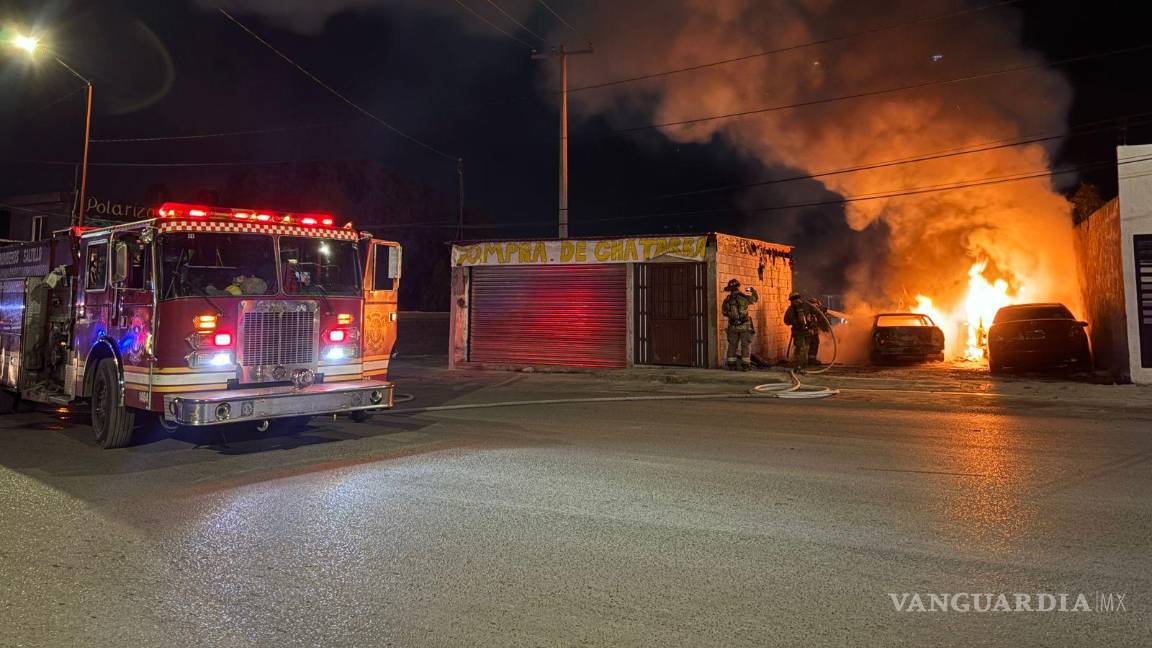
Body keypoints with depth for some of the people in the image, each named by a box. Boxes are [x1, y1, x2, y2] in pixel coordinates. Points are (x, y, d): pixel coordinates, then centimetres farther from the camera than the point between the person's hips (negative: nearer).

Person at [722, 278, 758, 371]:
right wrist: (753, 290, 26)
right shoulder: (744, 297, -10)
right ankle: (745, 365, 0)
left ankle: (731, 365, 9)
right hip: (745, 326, -2)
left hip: (733, 326, 3)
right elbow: (755, 299, 7)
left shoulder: (727, 300, -2)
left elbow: (724, 312, 10)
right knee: (745, 345, 3)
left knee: (732, 345, 11)